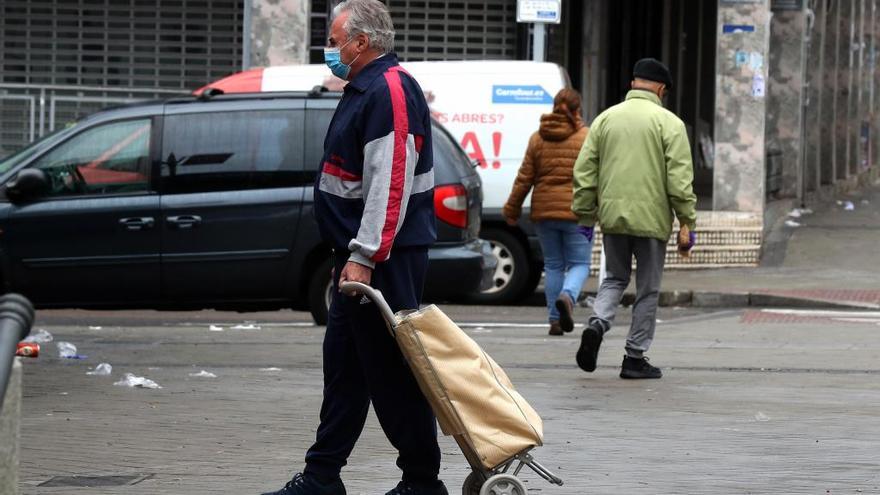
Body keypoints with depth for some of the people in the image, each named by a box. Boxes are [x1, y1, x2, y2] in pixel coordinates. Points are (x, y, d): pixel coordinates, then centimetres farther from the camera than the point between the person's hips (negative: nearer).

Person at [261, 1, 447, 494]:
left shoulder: (390, 91, -16)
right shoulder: (366, 90, 18)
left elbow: (390, 183, -24)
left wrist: (364, 257, -27)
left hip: (386, 259, -11)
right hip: (362, 256, 11)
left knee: (393, 371, -6)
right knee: (344, 363, 12)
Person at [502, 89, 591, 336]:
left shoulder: (537, 139, 5)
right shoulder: (587, 138, -4)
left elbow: (525, 178, 6)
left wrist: (512, 209, 13)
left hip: (544, 210, 3)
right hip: (577, 212, -3)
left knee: (553, 265, 12)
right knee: (579, 263, 3)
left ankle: (555, 320, 8)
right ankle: (567, 297, -27)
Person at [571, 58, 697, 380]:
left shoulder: (606, 119, 8)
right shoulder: (668, 123, -4)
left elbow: (584, 171, 8)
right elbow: (679, 178, -9)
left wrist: (585, 215, 15)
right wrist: (687, 223, -5)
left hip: (612, 217, 3)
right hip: (651, 219, -3)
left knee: (615, 278, 19)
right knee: (648, 289, 8)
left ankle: (598, 322, -9)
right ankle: (635, 358, 9)